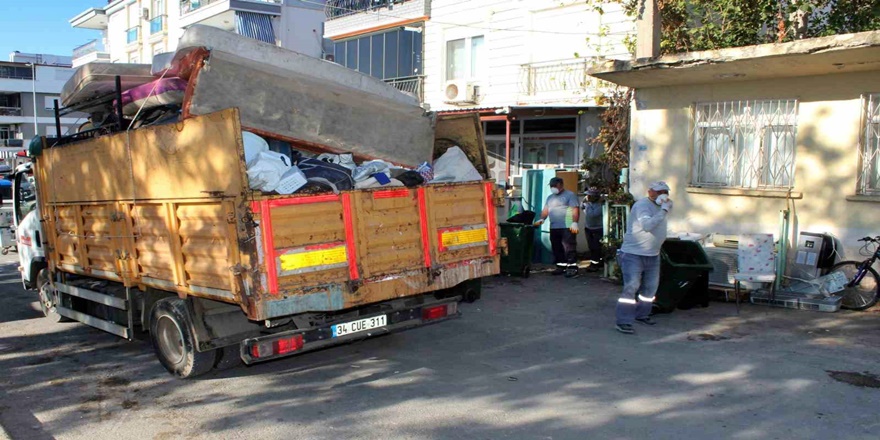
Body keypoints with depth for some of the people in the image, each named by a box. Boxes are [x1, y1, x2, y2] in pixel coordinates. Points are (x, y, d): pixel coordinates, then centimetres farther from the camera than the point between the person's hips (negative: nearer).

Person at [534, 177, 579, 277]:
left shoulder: (570, 195, 0)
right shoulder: (550, 197, 21)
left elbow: (575, 210, -8)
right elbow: (545, 210, 17)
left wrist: (574, 223, -18)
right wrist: (542, 219, -1)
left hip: (567, 227, -7)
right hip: (554, 228, 7)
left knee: (569, 248, -9)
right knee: (557, 249, 9)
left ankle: (572, 266, -7)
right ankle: (561, 266, 17)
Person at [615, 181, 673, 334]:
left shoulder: (659, 207, 13)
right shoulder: (642, 205, -16)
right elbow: (647, 225, -33)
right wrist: (664, 210, -31)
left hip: (653, 255, 9)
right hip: (633, 254, -9)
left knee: (650, 287, 16)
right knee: (631, 287, -13)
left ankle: (642, 314, 33)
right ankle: (623, 322, -11)